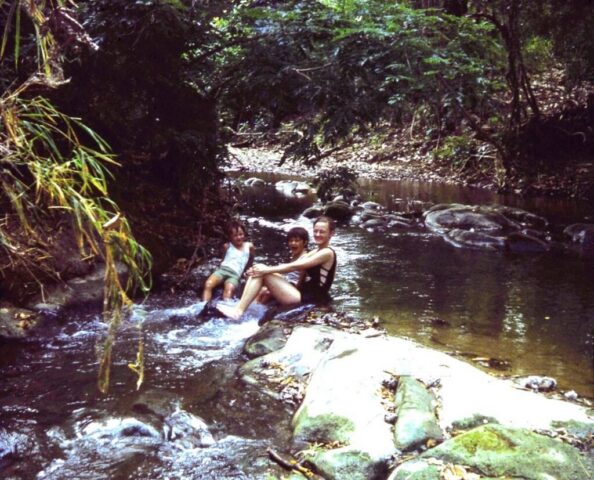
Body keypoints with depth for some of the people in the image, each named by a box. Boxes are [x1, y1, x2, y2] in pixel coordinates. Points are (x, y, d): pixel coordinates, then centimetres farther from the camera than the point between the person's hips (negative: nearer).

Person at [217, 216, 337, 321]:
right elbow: (290, 266, 8)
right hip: (303, 294, 9)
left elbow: (294, 266, -15)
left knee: (263, 273, -16)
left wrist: (267, 270, -15)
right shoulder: (314, 252, 20)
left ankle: (238, 311, -21)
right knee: (259, 272, 0)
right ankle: (239, 308, -14)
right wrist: (267, 269, -5)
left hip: (310, 299, -9)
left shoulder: (327, 253, -8)